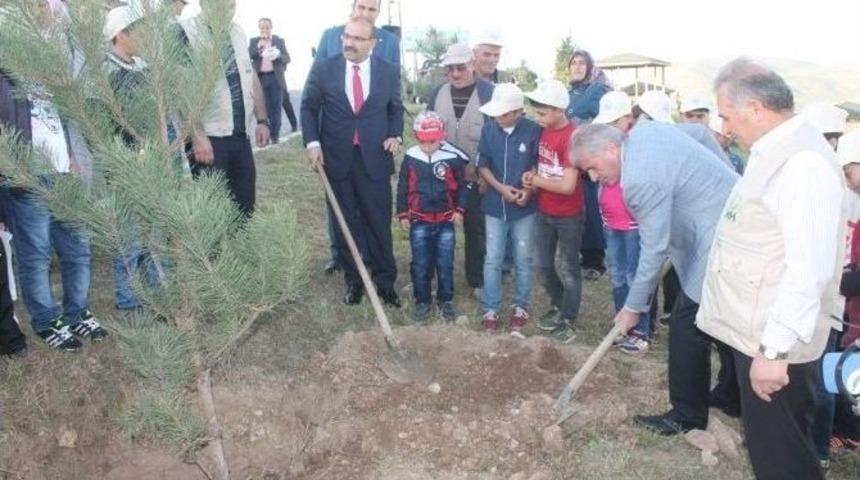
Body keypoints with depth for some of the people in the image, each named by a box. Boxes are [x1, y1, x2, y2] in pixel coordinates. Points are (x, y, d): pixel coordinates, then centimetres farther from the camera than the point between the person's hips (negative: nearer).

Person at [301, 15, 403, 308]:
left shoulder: (389, 72, 3)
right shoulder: (323, 69, 0)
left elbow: (396, 109, 13)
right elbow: (309, 107, 5)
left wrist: (395, 135, -5)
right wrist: (312, 142, -8)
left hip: (374, 159, 0)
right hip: (336, 159, 0)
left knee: (379, 223, 4)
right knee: (344, 224, 10)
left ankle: (385, 281, 18)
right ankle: (353, 280, 23)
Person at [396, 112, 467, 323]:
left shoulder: (453, 157, -8)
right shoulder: (410, 158, -5)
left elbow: (462, 185, 2)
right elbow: (403, 187, 4)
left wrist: (459, 210, -4)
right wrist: (403, 214, 4)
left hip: (445, 221, 0)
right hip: (419, 221, 1)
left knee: (445, 264, 9)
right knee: (420, 265, 7)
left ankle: (446, 300, 25)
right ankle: (422, 301, 22)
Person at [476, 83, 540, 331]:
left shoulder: (533, 131, -12)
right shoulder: (488, 129, -6)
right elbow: (482, 165, 1)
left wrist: (529, 189, -17)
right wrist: (500, 187, -13)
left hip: (524, 207, -1)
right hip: (495, 206, 1)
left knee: (523, 260, 11)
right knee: (493, 260, 7)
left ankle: (520, 306, 27)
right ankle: (490, 308, 19)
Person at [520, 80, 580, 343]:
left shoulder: (571, 137, -23)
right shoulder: (545, 131, 1)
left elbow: (567, 185, -27)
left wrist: (536, 180, -14)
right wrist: (533, 174, -4)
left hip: (569, 216, -7)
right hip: (544, 212, 8)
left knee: (569, 269, 9)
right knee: (542, 266, 16)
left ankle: (568, 320, 23)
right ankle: (559, 305, 39)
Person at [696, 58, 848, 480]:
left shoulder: (802, 163, -23)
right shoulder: (774, 153, 10)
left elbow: (809, 268, -29)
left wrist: (774, 350, -27)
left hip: (774, 343, -10)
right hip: (757, 332, 10)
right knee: (765, 442, 24)